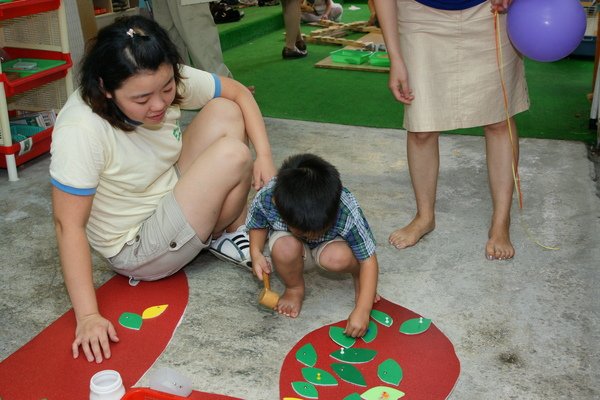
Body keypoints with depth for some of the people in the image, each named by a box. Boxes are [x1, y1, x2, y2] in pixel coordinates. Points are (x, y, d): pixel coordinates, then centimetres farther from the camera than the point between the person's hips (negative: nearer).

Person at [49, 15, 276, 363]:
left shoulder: (170, 82, -15)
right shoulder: (81, 130, -32)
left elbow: (240, 94, -2)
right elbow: (69, 225, -28)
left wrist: (265, 156, -16)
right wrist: (88, 316, -30)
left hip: (171, 200, 7)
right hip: (138, 249, -7)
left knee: (225, 112, -7)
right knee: (233, 155, -22)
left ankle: (236, 231, 2)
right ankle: (219, 237, 10)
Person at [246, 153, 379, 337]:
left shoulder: (347, 212, -37)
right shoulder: (265, 200, -32)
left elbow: (369, 260, -28)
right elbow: (258, 225, -7)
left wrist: (362, 311, -35)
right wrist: (256, 253, -26)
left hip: (328, 245, -1)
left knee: (337, 257, -36)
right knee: (285, 248, -35)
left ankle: (358, 275, 0)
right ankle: (294, 288, -3)